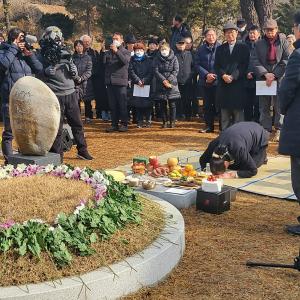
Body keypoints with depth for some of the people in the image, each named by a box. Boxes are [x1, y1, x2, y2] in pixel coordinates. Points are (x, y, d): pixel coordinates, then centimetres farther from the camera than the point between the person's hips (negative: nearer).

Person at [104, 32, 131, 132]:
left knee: (122, 104, -3)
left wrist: (117, 51, -23)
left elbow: (125, 61, -18)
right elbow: (105, 64, 20)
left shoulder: (125, 52, 3)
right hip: (110, 81, 4)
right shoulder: (108, 52, 16)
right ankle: (114, 124, 12)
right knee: (112, 105, 7)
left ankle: (124, 124, 3)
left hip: (121, 81, -4)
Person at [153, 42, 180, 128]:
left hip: (172, 83, -1)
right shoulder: (157, 59, 5)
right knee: (163, 104, 3)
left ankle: (172, 121, 6)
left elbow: (176, 70, -2)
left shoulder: (174, 58, 3)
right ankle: (164, 122, 10)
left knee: (172, 104, -1)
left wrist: (169, 80, -13)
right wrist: (164, 80, -13)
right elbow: (156, 71, -1)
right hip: (161, 85, 1)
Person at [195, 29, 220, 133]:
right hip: (205, 81, 3)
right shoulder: (201, 49, 8)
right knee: (207, 105, 9)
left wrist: (215, 76, -10)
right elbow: (197, 64, 4)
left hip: (218, 81, -3)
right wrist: (207, 75, -10)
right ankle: (209, 126, 17)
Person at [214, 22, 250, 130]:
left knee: (238, 112, -2)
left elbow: (244, 65, -3)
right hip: (223, 85, 3)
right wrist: (223, 75, -11)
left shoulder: (243, 48, 5)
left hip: (238, 84, -3)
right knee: (225, 113, 5)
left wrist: (233, 76, -14)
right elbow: (216, 66, 8)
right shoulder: (220, 49, 15)